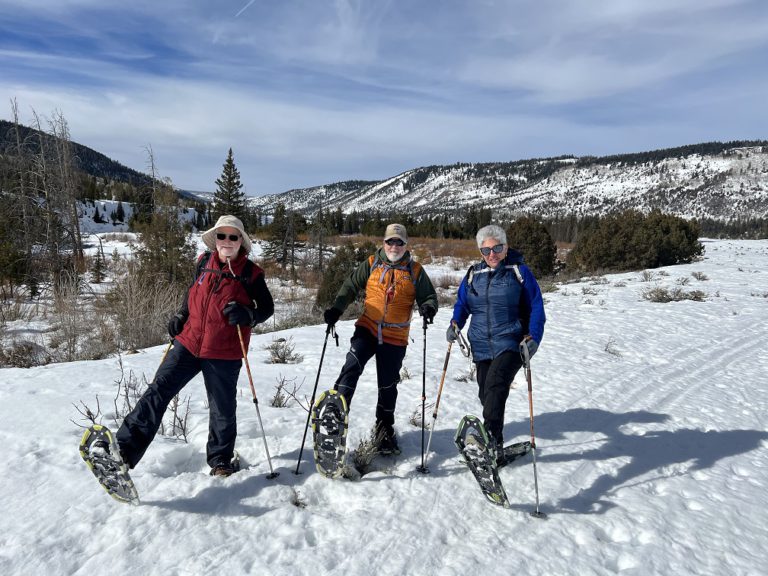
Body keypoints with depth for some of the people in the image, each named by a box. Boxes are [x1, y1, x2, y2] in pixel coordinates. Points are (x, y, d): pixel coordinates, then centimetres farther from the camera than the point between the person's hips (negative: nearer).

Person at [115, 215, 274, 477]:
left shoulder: (251, 273, -8)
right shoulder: (204, 262, 4)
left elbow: (267, 307, -1)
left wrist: (247, 315, -22)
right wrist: (181, 316, 8)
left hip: (223, 354, -3)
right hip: (188, 342, 3)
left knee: (222, 409, 8)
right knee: (158, 391, -5)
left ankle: (221, 460, 29)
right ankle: (125, 449, 1)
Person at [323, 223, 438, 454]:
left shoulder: (415, 270, 2)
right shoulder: (371, 264, 4)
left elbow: (429, 296, 7)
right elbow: (351, 286, 7)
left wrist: (429, 307, -16)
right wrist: (336, 309, -6)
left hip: (395, 338, 0)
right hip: (367, 329, 0)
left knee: (388, 385, 9)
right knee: (352, 366, -23)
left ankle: (384, 428, 29)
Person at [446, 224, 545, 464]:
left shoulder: (519, 271, -1)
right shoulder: (473, 274, 10)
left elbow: (535, 307, 0)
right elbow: (462, 304, 17)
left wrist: (533, 336, -12)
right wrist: (455, 323, -2)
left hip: (511, 344, -4)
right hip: (482, 347, 5)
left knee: (495, 383, -27)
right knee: (486, 394, 7)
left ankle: (490, 437, -31)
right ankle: (495, 445, 21)